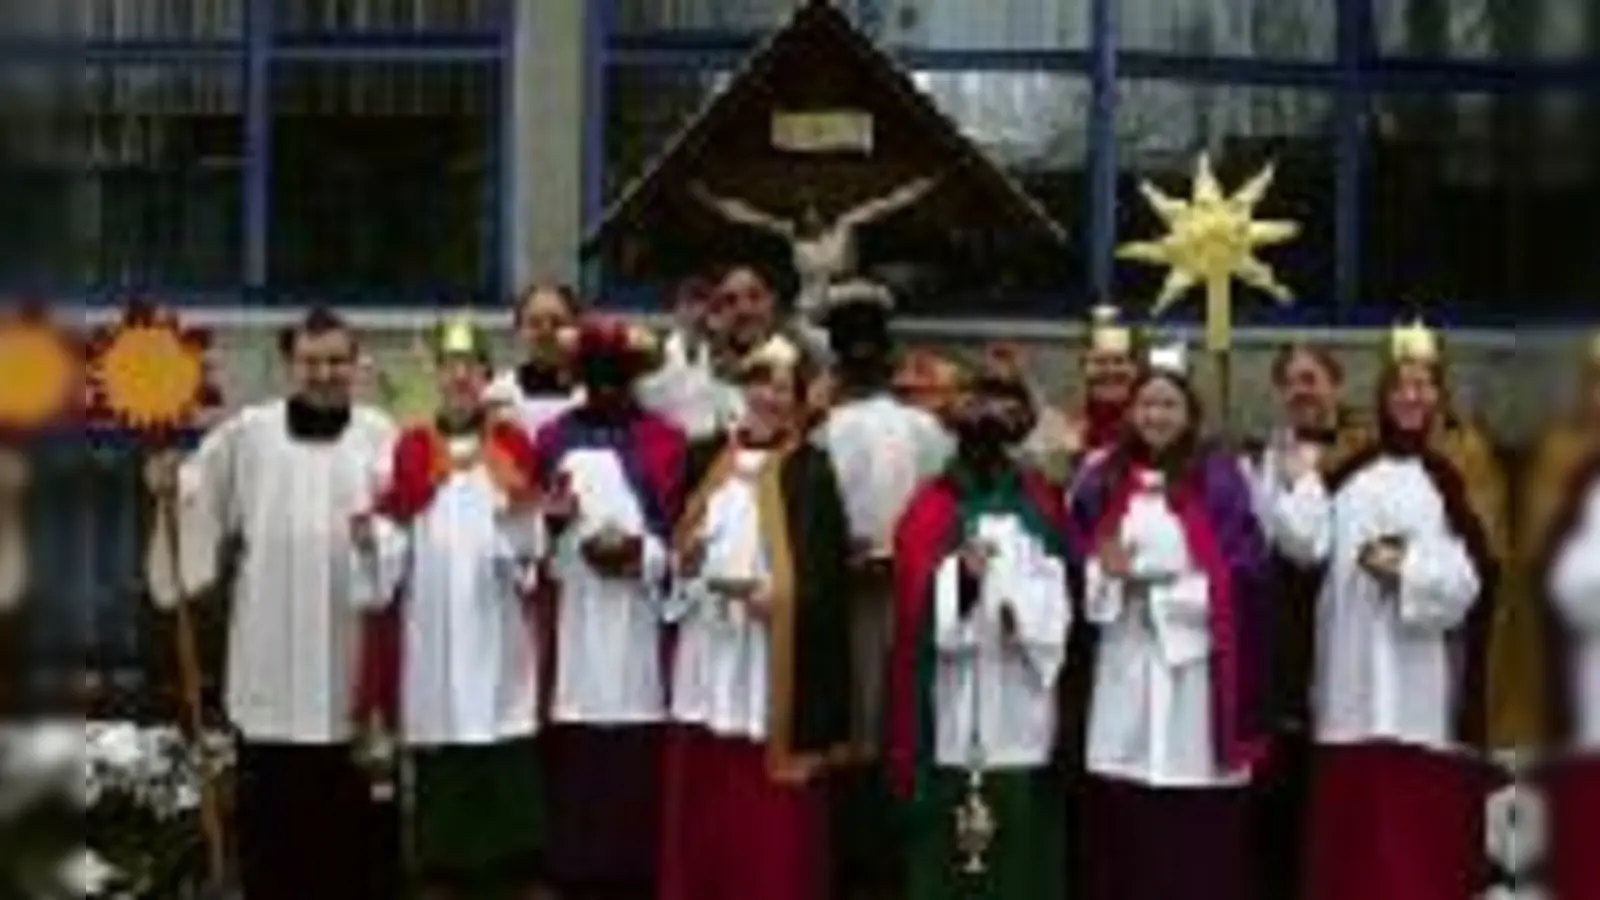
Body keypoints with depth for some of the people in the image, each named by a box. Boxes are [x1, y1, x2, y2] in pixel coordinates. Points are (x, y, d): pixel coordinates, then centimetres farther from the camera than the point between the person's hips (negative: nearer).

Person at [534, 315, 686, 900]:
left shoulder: (665, 441, 4)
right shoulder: (553, 439, 11)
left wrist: (640, 552, -12)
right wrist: (549, 519, -7)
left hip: (638, 625, -2)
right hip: (573, 621, 2)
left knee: (638, 763, -4)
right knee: (574, 762, -2)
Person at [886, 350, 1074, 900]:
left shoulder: (1039, 503, 12)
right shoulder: (933, 506, 5)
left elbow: (1056, 584, 4)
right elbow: (917, 594, -6)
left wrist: (1025, 613, -14)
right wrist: (960, 576, -24)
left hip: (1021, 699, 2)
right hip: (955, 700, -2)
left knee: (1021, 831, 3)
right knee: (948, 842, -2)